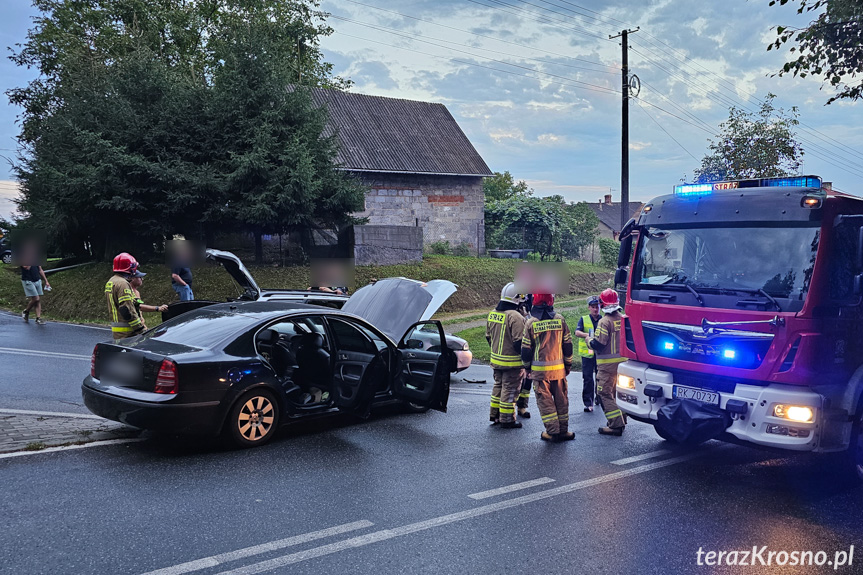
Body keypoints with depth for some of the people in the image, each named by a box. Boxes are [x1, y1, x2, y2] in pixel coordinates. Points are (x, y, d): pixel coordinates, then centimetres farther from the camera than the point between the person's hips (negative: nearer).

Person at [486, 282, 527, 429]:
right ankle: (507, 420, 9)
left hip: (496, 360, 8)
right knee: (510, 389, 2)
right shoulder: (515, 317, -22)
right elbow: (519, 342, -22)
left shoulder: (492, 314, 4)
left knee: (498, 385, 20)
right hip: (512, 362, -7)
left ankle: (494, 415, 28)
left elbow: (488, 336, 15)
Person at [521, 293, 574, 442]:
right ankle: (563, 431, 18)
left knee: (545, 401, 5)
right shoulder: (560, 319, -1)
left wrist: (527, 366, 12)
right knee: (561, 399, 12)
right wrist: (568, 364, 16)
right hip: (559, 368, 2)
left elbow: (526, 348, -2)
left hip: (540, 369, -2)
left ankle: (552, 432, 5)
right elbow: (568, 344, 5)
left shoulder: (531, 322, -7)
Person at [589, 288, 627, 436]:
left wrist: (589, 341, -1)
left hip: (608, 364, -8)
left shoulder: (604, 321, -18)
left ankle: (616, 425, -9)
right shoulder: (624, 319, 4)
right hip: (623, 361, 8)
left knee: (605, 393, -4)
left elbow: (598, 344, -20)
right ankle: (621, 420, 29)